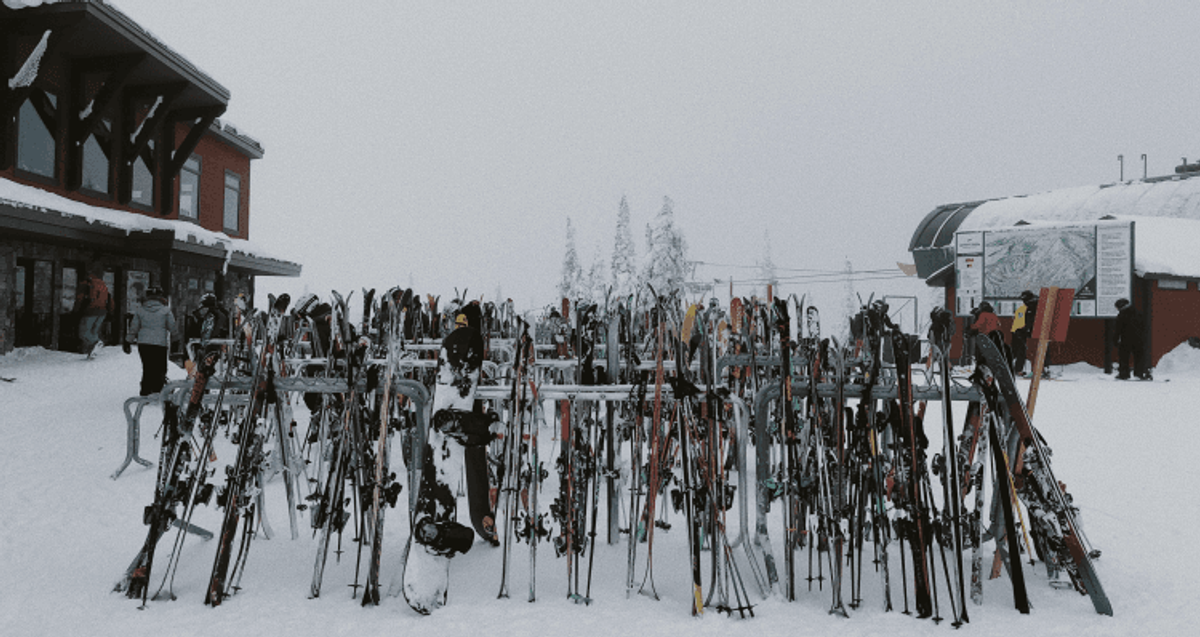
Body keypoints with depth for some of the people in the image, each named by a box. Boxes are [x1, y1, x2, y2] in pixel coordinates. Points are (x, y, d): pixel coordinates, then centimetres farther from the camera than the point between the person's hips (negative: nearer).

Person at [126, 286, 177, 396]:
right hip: (160, 344, -4)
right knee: (160, 369, 3)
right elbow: (172, 328, -3)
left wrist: (130, 338, 28)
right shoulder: (165, 310, -4)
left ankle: (145, 392, 11)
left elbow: (134, 328, 11)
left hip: (143, 343, 4)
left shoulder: (140, 310, 6)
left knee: (147, 369, 11)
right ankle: (156, 390, -6)